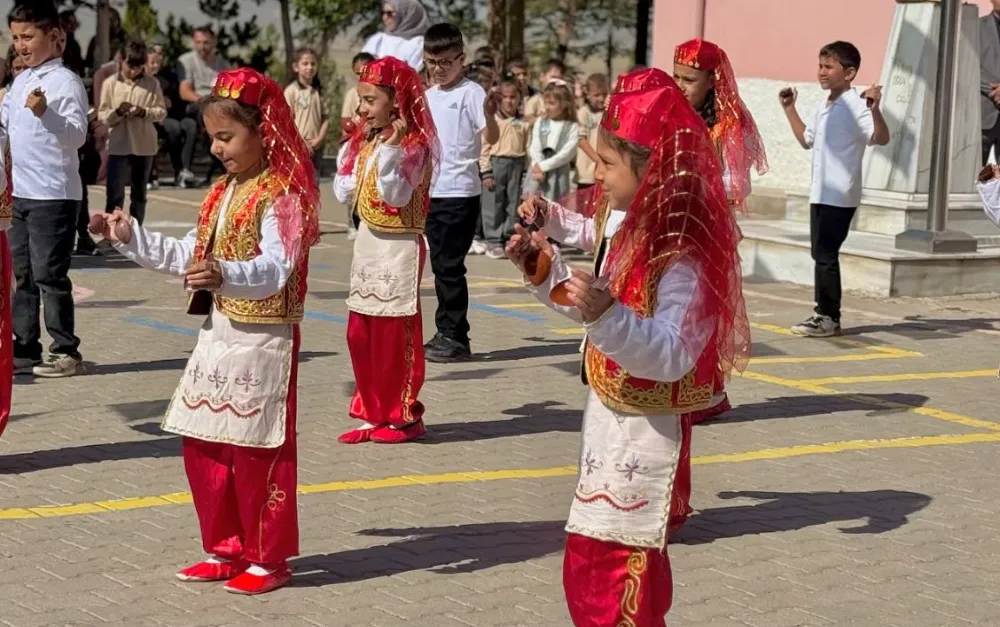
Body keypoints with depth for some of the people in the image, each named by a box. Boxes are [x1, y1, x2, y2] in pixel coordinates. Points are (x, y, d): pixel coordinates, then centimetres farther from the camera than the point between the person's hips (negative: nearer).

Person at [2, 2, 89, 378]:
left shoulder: (65, 82, -12)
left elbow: (78, 134, -21)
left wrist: (45, 113, -34)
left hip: (53, 195, -9)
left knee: (49, 274, -5)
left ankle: (65, 352, 4)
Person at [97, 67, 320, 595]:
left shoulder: (281, 194, -15)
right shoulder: (222, 193, 14)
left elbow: (274, 270, -27)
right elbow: (191, 257, 21)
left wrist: (225, 275, -45)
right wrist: (132, 238, 16)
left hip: (262, 340, -9)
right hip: (219, 334, 9)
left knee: (255, 451, -2)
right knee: (201, 445, 12)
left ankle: (268, 558, 12)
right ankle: (226, 549, 25)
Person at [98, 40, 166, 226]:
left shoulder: (152, 84, 0)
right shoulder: (111, 83, -2)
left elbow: (162, 111, 1)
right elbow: (102, 116, -1)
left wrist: (144, 112, -17)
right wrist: (117, 112, -20)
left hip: (145, 146, 2)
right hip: (118, 146, -2)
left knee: (139, 195, 13)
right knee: (115, 195, -4)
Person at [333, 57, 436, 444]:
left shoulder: (413, 145, -14)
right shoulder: (365, 143, 11)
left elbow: (398, 196, -24)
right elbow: (345, 193, 14)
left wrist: (390, 151, -31)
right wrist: (350, 151, 10)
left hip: (399, 247, -8)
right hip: (367, 243, 8)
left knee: (395, 336, -2)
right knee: (360, 335, 9)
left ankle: (403, 417, 9)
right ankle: (372, 413, 18)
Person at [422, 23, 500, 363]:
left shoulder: (471, 93, -9)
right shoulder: (428, 96, 13)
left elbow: (491, 137, -20)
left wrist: (490, 116, -38)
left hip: (460, 193, -7)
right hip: (432, 192, 7)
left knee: (449, 266, -6)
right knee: (440, 265, 12)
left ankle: (455, 338, 1)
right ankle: (445, 334, 19)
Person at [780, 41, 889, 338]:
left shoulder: (856, 106, -13)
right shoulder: (823, 108, 15)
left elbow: (881, 138, -25)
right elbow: (806, 140, 31)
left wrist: (875, 109, -41)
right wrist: (789, 109, 28)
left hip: (840, 196, -9)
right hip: (820, 193, 9)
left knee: (825, 254, -7)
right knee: (820, 254, 13)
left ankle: (830, 317, -1)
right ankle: (823, 313, 20)